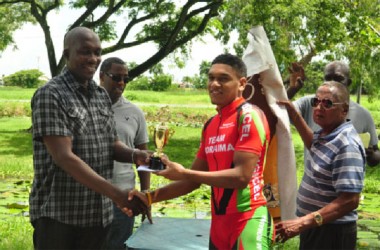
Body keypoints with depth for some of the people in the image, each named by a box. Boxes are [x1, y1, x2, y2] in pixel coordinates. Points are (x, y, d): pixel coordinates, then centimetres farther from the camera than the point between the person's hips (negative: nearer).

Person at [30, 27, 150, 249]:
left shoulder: (102, 96, 10)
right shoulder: (50, 95, -12)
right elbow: (64, 157, -20)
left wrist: (134, 155, -9)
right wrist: (116, 194, -26)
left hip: (99, 213, 6)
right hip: (58, 214, -6)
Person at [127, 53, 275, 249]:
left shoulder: (249, 116, -11)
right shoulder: (210, 125, 11)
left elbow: (241, 176, -19)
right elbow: (195, 179, 15)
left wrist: (183, 173, -18)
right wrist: (150, 197, 5)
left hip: (248, 220, -7)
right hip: (218, 223, 8)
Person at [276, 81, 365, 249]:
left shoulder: (347, 145, -24)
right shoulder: (325, 134, 4)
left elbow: (350, 200, -30)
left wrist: (303, 222, -37)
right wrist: (294, 115, 16)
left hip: (331, 233, -9)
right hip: (315, 228, 9)